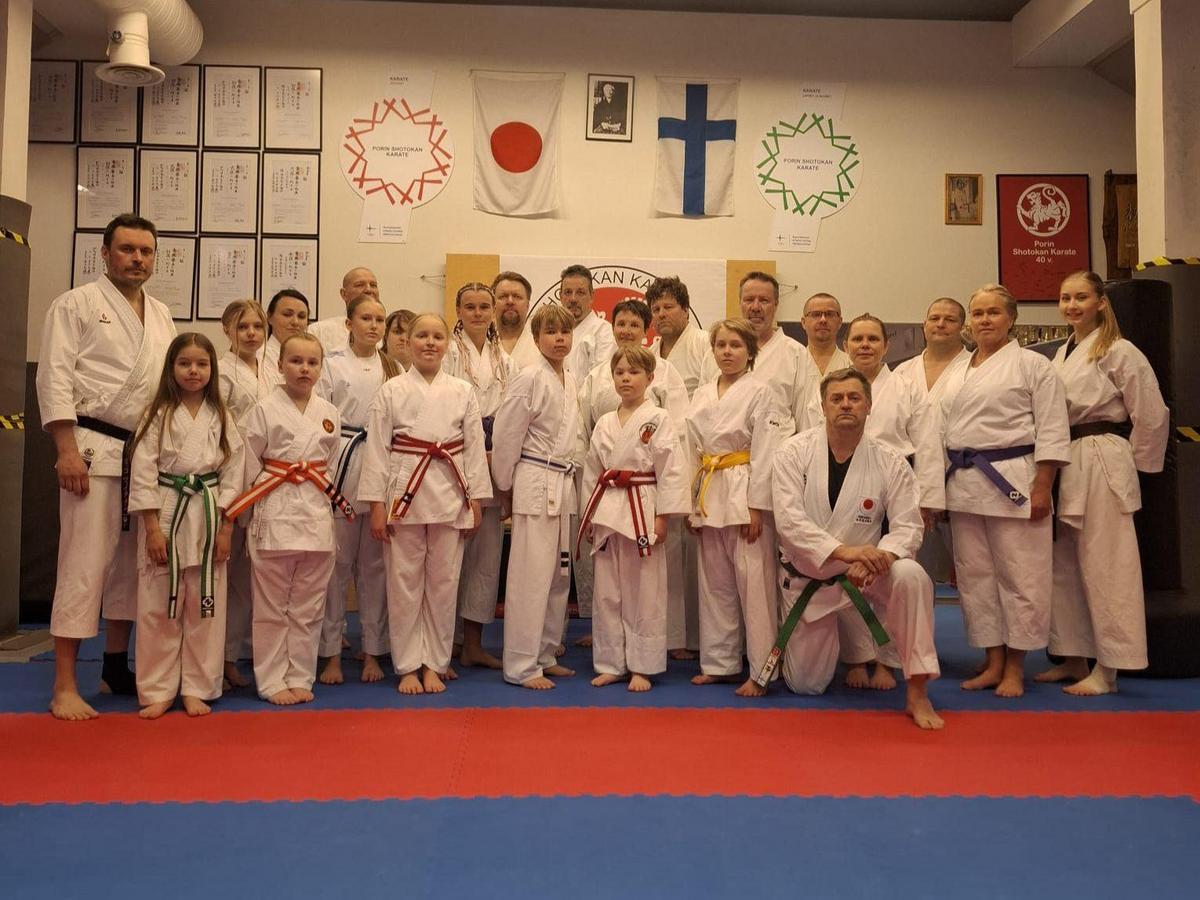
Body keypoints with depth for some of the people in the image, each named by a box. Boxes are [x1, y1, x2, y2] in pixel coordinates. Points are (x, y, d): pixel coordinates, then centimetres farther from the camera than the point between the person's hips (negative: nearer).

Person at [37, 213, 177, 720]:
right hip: (95, 450, -6)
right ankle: (65, 687, 0)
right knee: (85, 565, -7)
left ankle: (116, 670, 24)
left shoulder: (161, 316, 17)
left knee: (132, 563, 11)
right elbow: (55, 380, -9)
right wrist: (67, 450, -17)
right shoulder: (77, 304, -1)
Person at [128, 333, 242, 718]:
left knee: (204, 607, 6)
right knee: (158, 607, 4)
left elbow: (232, 474, 4)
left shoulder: (221, 418, 5)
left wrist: (225, 528, -2)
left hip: (208, 516, 2)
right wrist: (153, 528, -10)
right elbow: (143, 473, -4)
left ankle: (197, 689, 18)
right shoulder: (158, 416, 0)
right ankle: (157, 691, 16)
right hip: (165, 514, -1)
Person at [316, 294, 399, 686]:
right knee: (337, 562, 2)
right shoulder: (333, 365, 1)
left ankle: (372, 652, 19)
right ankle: (332, 653, 14)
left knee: (374, 564, 9)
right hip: (342, 467, -3)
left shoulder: (393, 368, 10)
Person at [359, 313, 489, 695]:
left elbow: (475, 446, 7)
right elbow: (377, 448, 0)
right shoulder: (391, 391, 2)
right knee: (404, 581, 4)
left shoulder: (462, 391, 6)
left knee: (443, 582, 7)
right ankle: (408, 666, 17)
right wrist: (376, 504, -5)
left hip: (449, 494, 2)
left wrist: (475, 499, 2)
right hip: (404, 491, -1)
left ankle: (434, 664, 20)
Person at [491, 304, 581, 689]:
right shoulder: (529, 378, -12)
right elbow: (505, 436, -11)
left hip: (563, 484, 8)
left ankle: (545, 656, 25)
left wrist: (567, 477, 18)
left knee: (559, 574, 13)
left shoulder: (570, 382, 12)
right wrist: (506, 487, -4)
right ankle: (521, 666, 3)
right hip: (535, 484, -8)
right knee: (531, 575, -6)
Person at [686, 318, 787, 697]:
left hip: (746, 495, -6)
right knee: (715, 583, 12)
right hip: (709, 496, 6)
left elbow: (765, 454, -11)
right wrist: (691, 502, 10)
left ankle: (762, 671, 6)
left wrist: (756, 507, -15)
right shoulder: (702, 395, 12)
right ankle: (719, 663, 25)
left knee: (754, 583, -4)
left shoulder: (762, 392, -5)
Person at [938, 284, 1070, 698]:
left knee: (1019, 575, 0)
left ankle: (1015, 667, 14)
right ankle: (993, 662, 22)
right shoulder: (956, 373, 15)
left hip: (1012, 481, -6)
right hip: (963, 484, 6)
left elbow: (1051, 431, -7)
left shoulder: (1033, 365, -2)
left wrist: (1041, 488, -13)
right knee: (975, 575, 9)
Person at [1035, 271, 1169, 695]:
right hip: (1065, 467, 8)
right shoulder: (1062, 354, 15)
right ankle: (1073, 658, 22)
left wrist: (1133, 463, 0)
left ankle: (1106, 669, 5)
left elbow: (1151, 412, -8)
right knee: (1064, 566, 11)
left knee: (1104, 567, -4)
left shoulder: (1118, 353, -7)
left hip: (1102, 465, -8)